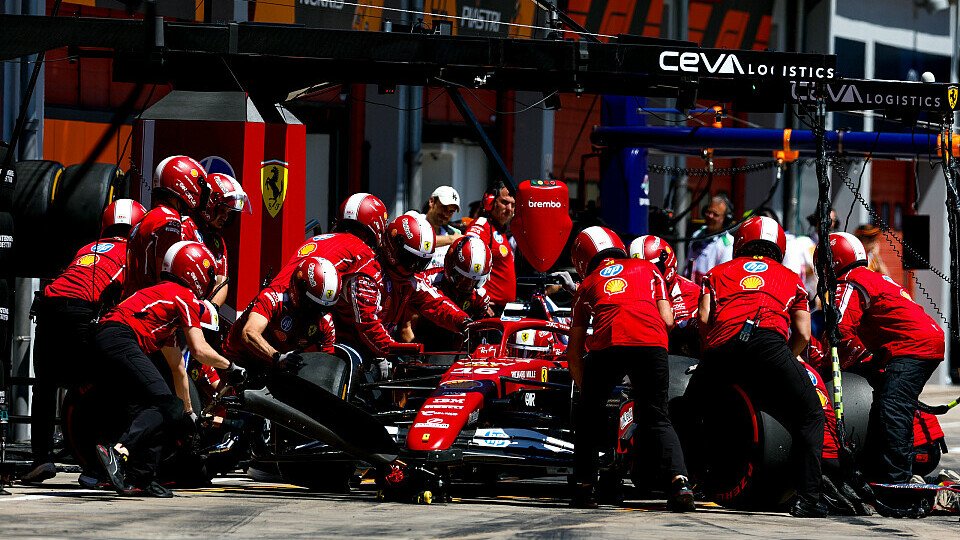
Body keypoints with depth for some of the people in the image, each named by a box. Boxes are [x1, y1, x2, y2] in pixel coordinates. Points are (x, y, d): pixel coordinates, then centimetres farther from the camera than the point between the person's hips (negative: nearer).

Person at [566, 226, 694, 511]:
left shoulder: (588, 284, 31)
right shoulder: (647, 268, 31)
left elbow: (574, 351, 30)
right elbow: (667, 319, 19)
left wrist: (585, 387, 41)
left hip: (606, 346, -1)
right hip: (652, 344, 1)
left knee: (589, 416, 20)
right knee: (657, 419, 12)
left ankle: (584, 486, 13)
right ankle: (679, 483, -7)